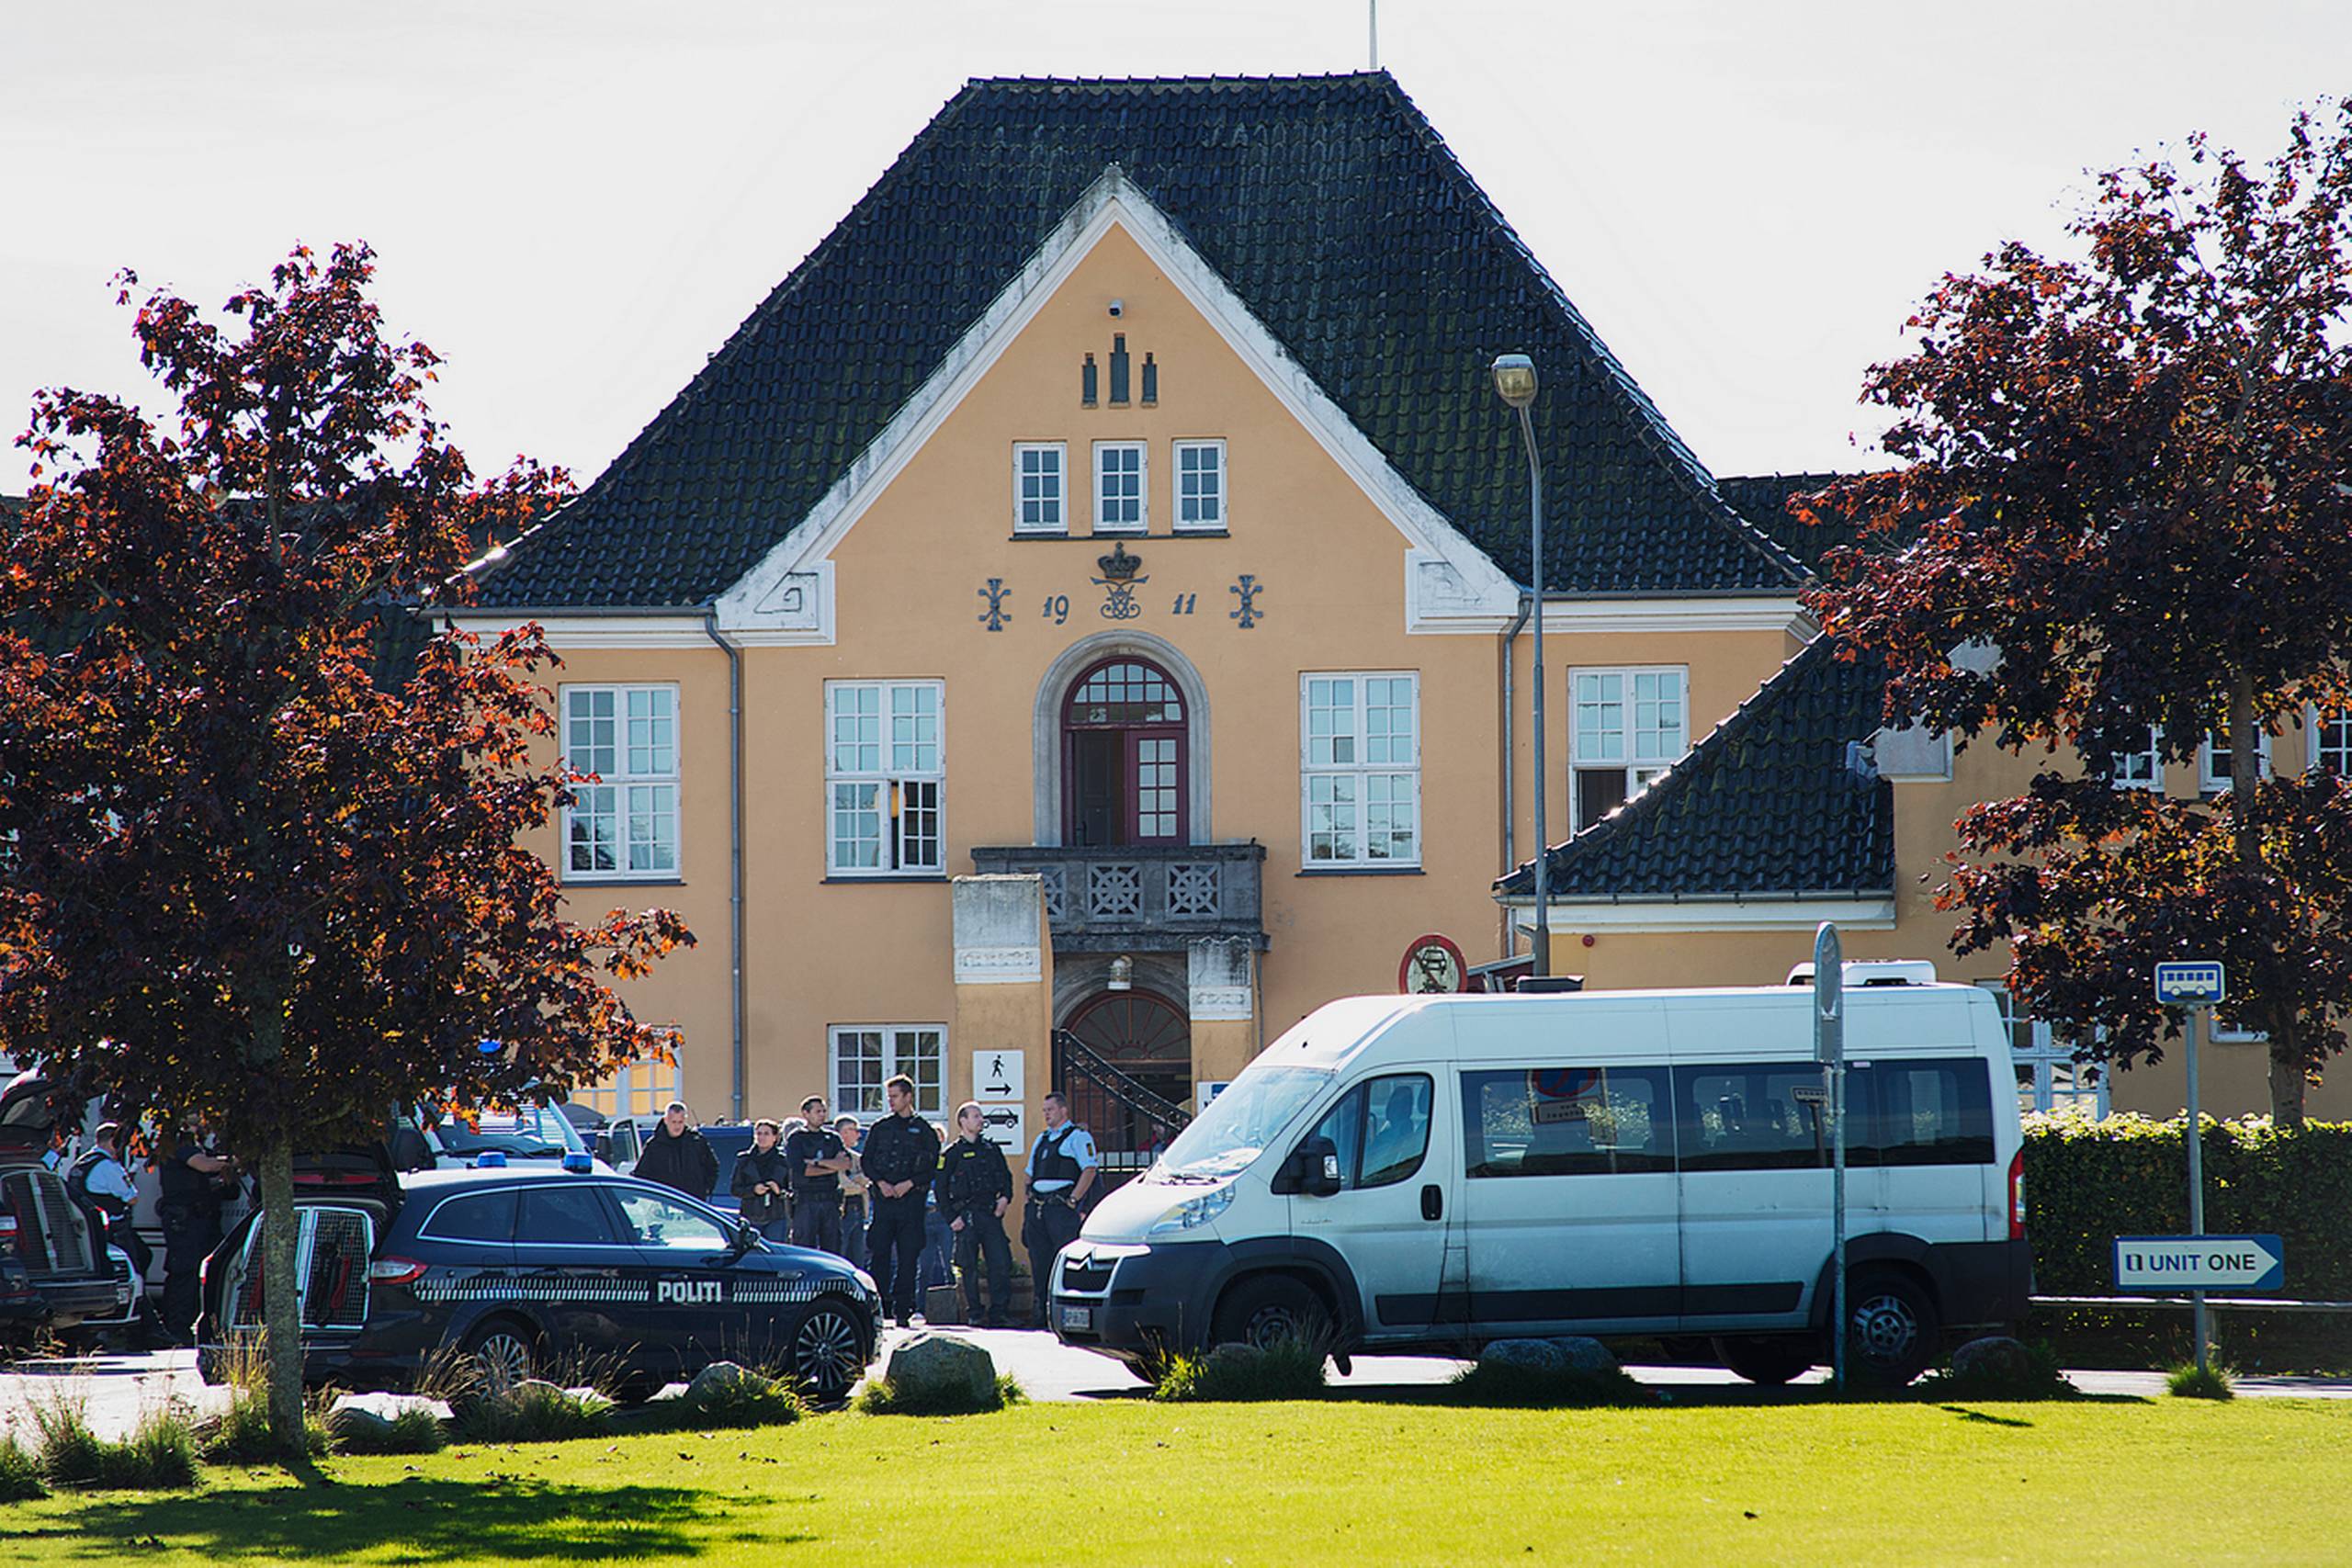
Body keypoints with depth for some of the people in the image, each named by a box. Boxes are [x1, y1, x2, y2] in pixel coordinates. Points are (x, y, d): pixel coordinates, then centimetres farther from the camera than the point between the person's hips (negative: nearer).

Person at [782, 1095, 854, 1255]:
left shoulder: (832, 1138, 14)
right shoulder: (795, 1139, 2)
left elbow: (847, 1163, -1)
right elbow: (800, 1170, -12)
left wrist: (818, 1162, -9)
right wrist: (833, 1165, -5)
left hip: (830, 1201, 4)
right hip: (806, 1202, -4)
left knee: (832, 1247, 2)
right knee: (804, 1247, -7)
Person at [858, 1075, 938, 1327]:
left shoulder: (923, 1130, 5)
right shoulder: (880, 1128, 12)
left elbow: (932, 1166, 1)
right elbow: (866, 1161, 11)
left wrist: (909, 1184, -11)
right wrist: (880, 1182, -5)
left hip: (911, 1198, -2)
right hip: (884, 1198, 2)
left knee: (908, 1256, -3)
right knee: (880, 1253, -4)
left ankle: (903, 1309, -1)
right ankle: (879, 1305, 1)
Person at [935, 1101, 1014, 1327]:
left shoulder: (991, 1150, 16)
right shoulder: (952, 1153, 2)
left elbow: (1006, 1177, 22)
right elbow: (941, 1188, 0)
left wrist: (1005, 1198, 2)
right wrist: (951, 1218, -7)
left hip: (991, 1214, 4)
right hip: (967, 1215, -4)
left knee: (1001, 1263, -4)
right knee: (969, 1267, -2)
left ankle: (997, 1313, 3)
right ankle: (974, 1314, 6)